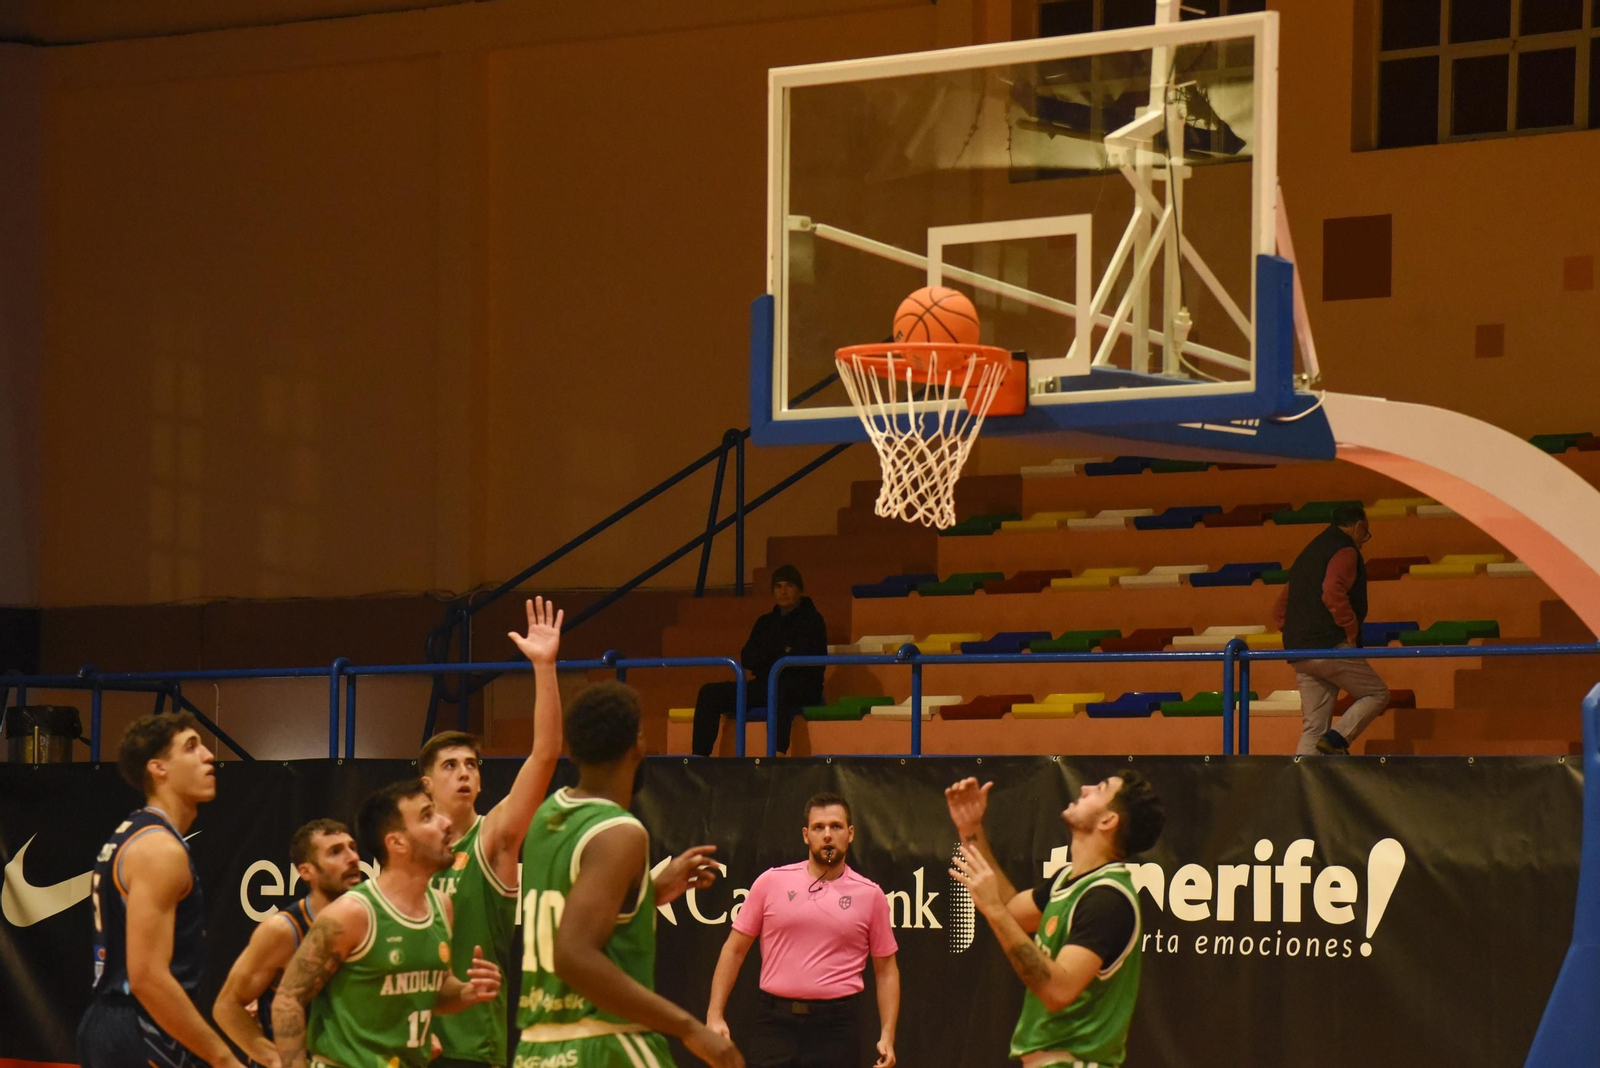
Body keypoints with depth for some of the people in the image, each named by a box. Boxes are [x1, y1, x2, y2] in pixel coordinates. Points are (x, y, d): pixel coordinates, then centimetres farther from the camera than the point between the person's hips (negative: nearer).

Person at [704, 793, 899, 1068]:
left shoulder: (870, 895, 5)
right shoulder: (771, 882, 4)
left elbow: (886, 970, 10)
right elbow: (734, 950, 9)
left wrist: (887, 1036, 1)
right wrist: (715, 1015, 1)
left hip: (837, 1025, 0)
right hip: (775, 1023, 0)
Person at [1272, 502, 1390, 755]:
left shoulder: (1307, 556, 25)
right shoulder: (1345, 551, -3)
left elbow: (1279, 611, 25)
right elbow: (1333, 593, -22)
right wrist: (1351, 631, -14)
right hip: (1330, 646, -8)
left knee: (1312, 728, 7)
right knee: (1377, 694, 7)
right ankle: (1336, 739, -11)